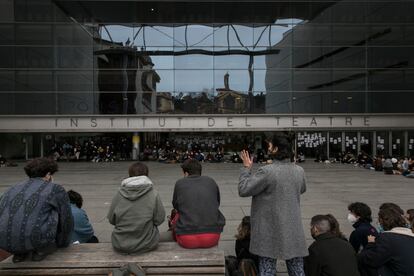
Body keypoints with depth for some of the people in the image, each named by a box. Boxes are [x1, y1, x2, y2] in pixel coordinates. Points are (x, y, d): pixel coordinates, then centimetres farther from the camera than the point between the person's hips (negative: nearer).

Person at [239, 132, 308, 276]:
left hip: (270, 231, -5)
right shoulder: (299, 171, -1)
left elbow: (243, 190, -12)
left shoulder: (267, 171, -19)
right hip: (293, 230, 5)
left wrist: (246, 168, 0)